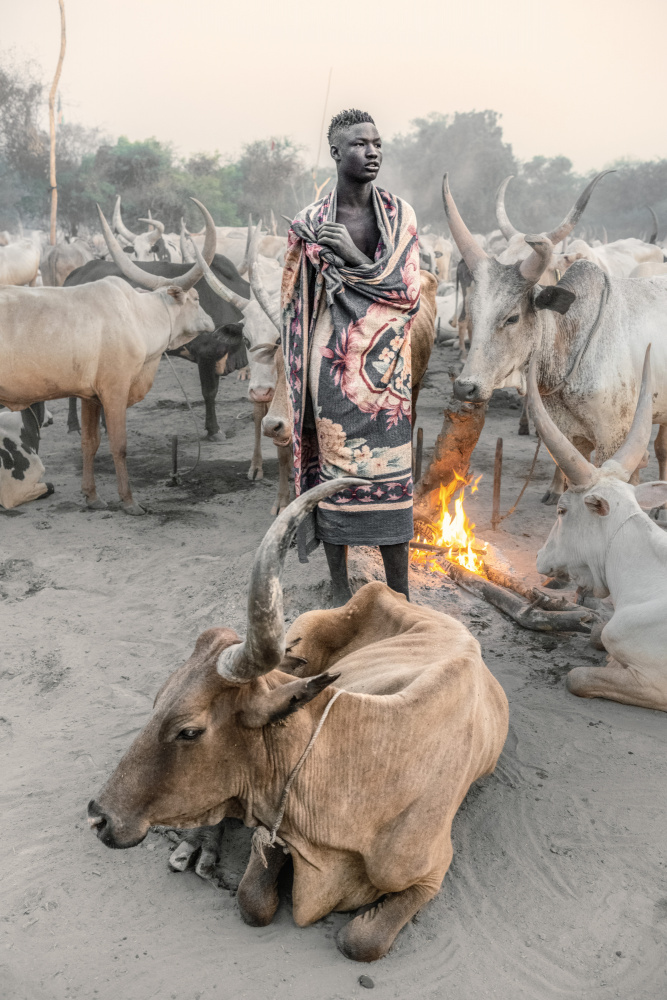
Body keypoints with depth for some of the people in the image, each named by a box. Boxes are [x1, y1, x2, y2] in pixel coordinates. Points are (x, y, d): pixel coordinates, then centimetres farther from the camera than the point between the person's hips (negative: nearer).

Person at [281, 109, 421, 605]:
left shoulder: (399, 215, 5)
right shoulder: (309, 224, 1)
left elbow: (409, 292, -3)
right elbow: (295, 305, 5)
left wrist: (354, 257, -15)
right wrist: (300, 379, 1)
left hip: (385, 364, 1)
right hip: (333, 364, -1)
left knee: (392, 476, 1)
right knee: (334, 469, 3)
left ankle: (400, 593, 12)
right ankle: (341, 591, 17)